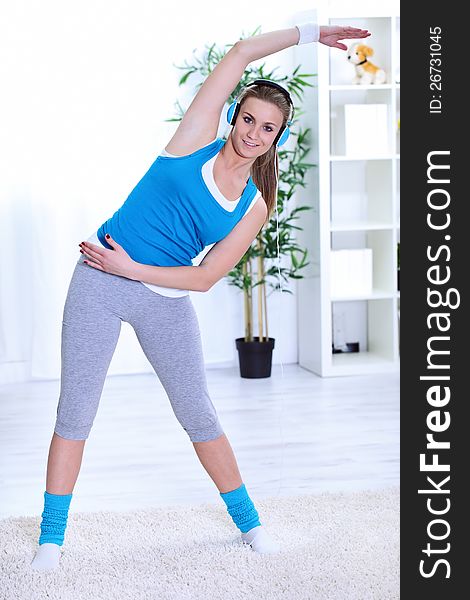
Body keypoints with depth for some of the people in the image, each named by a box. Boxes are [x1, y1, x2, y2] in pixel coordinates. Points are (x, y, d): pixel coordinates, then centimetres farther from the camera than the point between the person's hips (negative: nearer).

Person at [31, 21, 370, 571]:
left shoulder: (255, 207, 0)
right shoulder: (197, 140, -3)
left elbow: (205, 278, -5)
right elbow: (241, 52, -4)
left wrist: (133, 268, -13)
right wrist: (307, 33, 6)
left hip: (166, 301, 2)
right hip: (100, 282, -1)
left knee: (198, 412, 9)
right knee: (75, 410, 2)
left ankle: (249, 524, 26)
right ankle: (51, 539, 14)